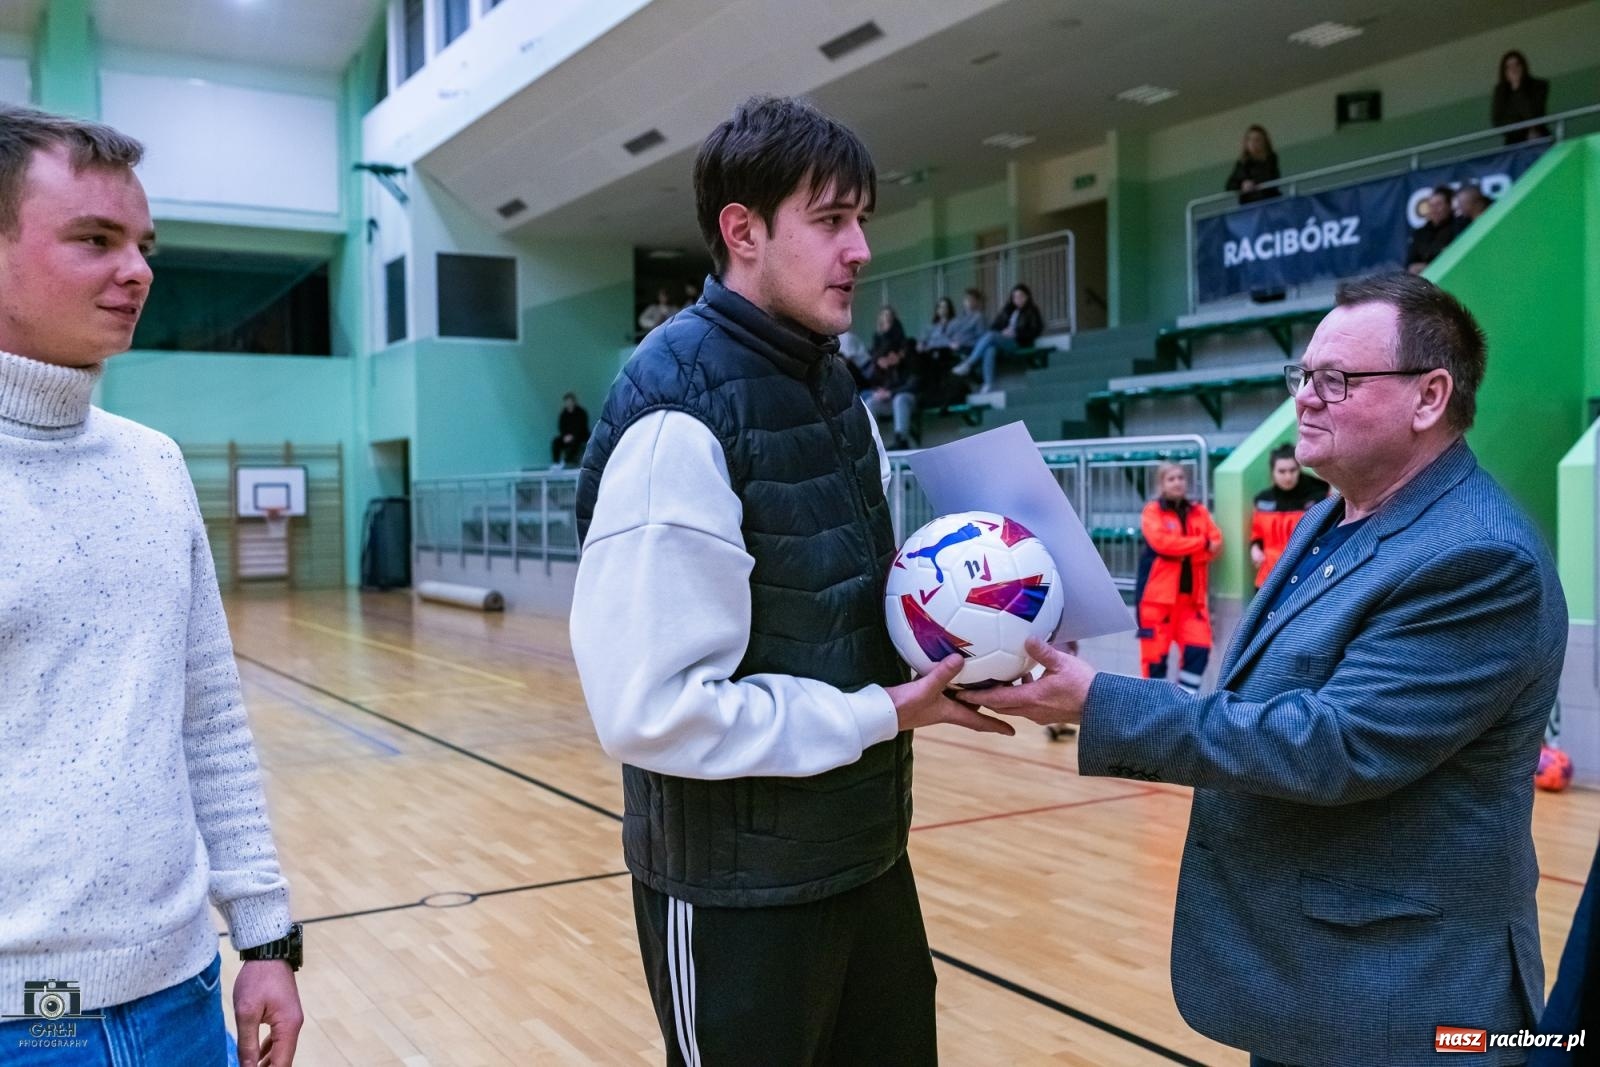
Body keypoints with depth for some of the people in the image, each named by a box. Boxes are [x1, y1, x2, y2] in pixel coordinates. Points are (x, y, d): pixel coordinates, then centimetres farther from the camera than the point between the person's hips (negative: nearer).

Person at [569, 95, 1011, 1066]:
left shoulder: (833, 387, 6)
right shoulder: (679, 419, -22)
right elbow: (652, 710, -26)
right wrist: (879, 715, -20)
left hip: (865, 853, 8)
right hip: (738, 888, -8)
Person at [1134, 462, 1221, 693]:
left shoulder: (1199, 512, 12)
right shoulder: (1152, 511, -2)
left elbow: (1215, 545, 1)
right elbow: (1162, 542, -18)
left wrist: (1182, 549, -15)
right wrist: (1201, 544, -12)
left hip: (1192, 594, 4)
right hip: (1158, 593, -4)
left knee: (1199, 647, -4)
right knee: (1156, 651, -2)